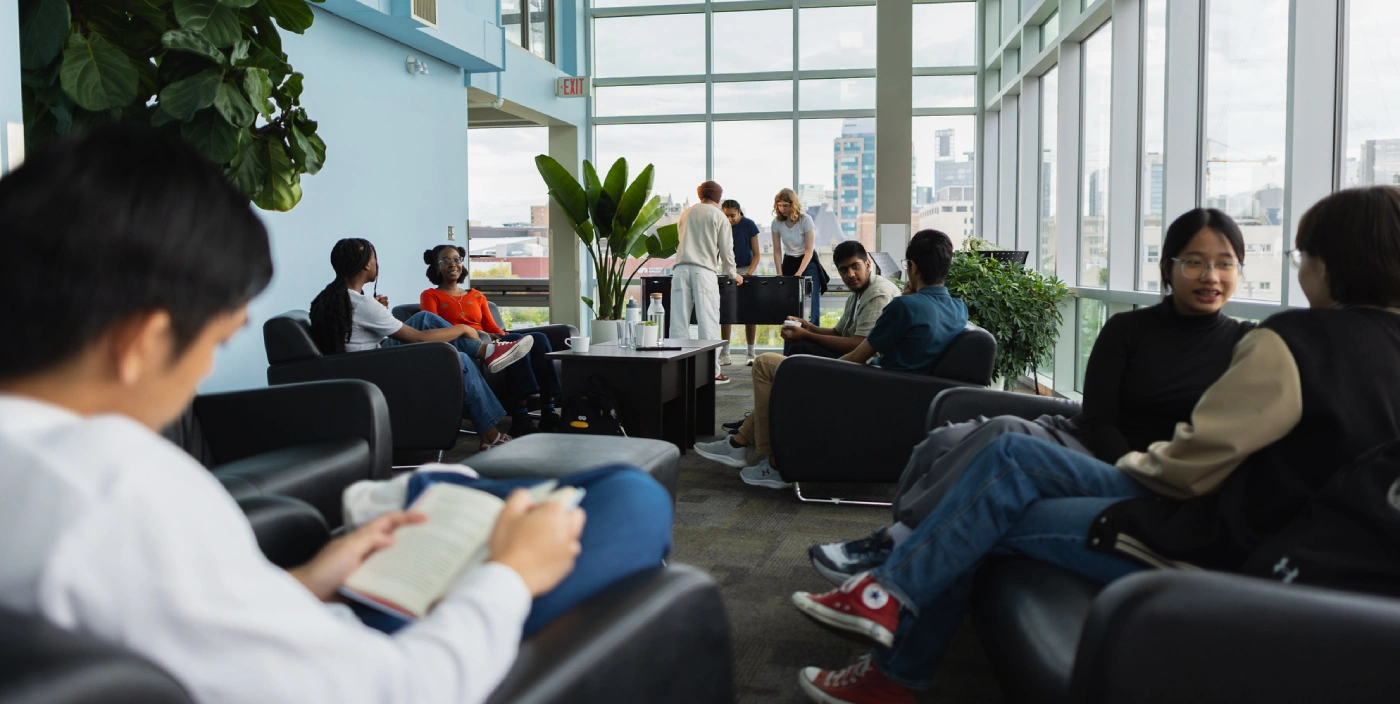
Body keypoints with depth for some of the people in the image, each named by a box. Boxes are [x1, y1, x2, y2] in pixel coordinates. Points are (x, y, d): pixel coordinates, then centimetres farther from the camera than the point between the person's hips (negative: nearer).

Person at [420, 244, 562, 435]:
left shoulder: (477, 296, 30)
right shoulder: (430, 296, 14)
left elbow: (493, 328, 18)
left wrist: (505, 337, -6)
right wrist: (466, 333, -19)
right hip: (460, 347, -5)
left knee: (538, 338, -25)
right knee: (519, 341, -33)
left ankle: (548, 412, -32)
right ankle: (520, 418, -40)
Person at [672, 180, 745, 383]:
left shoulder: (686, 213, 17)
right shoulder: (719, 216, 4)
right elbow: (726, 250, 4)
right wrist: (733, 275, 19)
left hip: (680, 269, 4)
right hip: (704, 271, -4)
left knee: (679, 321, 2)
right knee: (708, 322, -2)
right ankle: (712, 372, -3)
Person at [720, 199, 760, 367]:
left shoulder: (749, 225, -10)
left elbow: (756, 254, -9)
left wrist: (749, 272, -23)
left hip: (746, 271, -2)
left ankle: (750, 353, 4)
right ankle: (725, 354, 2)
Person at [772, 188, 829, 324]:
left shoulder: (805, 220, -16)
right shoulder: (777, 222, -6)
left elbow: (809, 250, -16)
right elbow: (777, 251, -2)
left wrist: (799, 273, -23)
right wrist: (780, 274, -10)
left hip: (808, 262, -3)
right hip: (789, 262, 3)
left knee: (810, 303, -7)